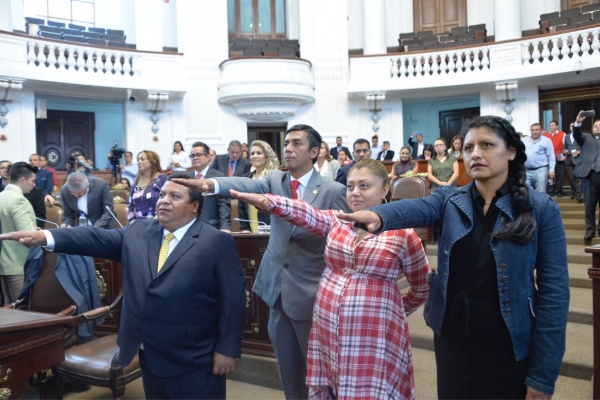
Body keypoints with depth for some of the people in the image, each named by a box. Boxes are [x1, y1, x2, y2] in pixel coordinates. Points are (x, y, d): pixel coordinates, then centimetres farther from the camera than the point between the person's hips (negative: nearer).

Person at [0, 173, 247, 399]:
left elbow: (233, 298, -11)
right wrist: (45, 237, -15)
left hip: (193, 360, -5)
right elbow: (98, 239, -2)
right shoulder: (137, 232, 8)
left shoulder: (218, 242, -9)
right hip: (148, 354, 6)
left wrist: (227, 349, -13)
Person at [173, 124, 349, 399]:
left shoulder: (333, 191, -8)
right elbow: (249, 185, -18)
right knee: (288, 368, 18)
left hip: (311, 291, -4)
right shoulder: (275, 180, 3)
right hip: (278, 289, 4)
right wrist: (211, 184, -35)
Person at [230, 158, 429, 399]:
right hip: (329, 331, 4)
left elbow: (422, 289, 8)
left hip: (372, 337, -3)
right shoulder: (335, 222, 5)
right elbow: (303, 213, -16)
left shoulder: (403, 234, -4)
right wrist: (266, 201, -33)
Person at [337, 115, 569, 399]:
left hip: (509, 346, -2)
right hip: (451, 338, 3)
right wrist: (379, 215, -46)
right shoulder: (450, 200, 0)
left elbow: (554, 291, -9)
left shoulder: (541, 209, -7)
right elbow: (416, 208, -23)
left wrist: (542, 375, -10)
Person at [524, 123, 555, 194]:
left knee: (540, 193, 0)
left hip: (540, 170, -4)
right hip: (526, 171, 4)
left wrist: (551, 170, -9)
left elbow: (551, 157, -2)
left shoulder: (546, 141, 1)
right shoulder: (524, 141, 12)